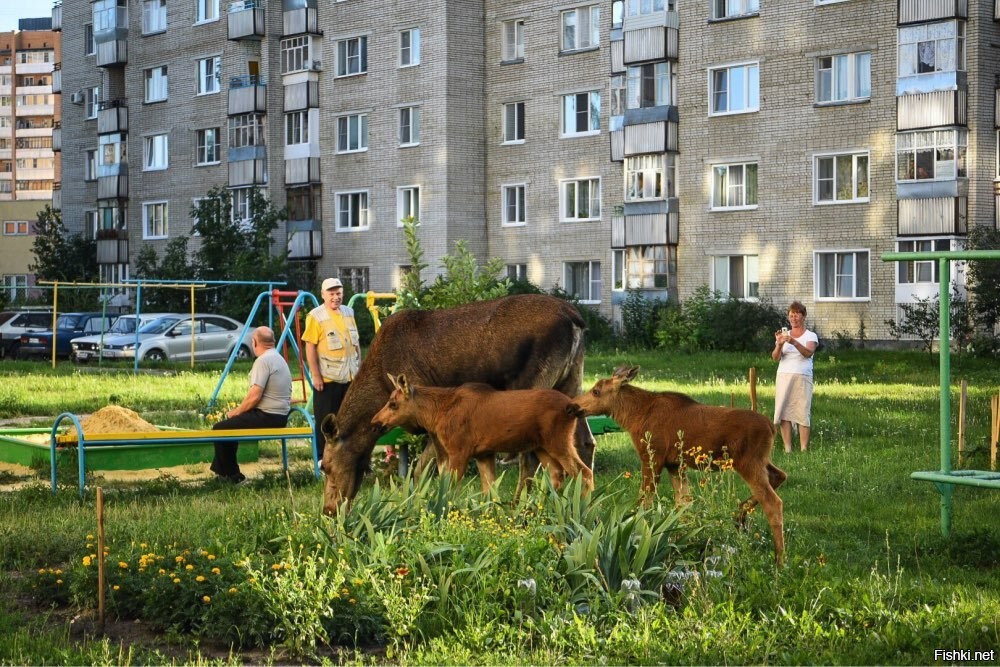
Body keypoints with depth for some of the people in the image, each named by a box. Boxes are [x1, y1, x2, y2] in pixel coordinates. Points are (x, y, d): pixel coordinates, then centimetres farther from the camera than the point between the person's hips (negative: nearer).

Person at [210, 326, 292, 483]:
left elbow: (255, 396, -21)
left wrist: (236, 411, -6)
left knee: (219, 429, -4)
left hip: (267, 417, -10)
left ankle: (232, 475, 2)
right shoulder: (279, 359, 15)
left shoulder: (263, 360, -15)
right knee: (231, 423, 25)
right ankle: (220, 470, 27)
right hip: (281, 417, 10)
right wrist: (240, 410, 16)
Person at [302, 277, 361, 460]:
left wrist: (359, 366, 14)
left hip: (350, 377, 6)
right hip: (327, 378, -6)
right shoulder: (315, 316, -9)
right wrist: (315, 375, -16)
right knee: (325, 420, 1)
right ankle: (324, 457, 9)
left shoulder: (348, 313, 11)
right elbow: (310, 347, -13)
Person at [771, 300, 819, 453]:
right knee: (783, 413, -5)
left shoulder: (810, 336, 7)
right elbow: (775, 357, 2)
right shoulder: (784, 334, 15)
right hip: (783, 377, 3)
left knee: (803, 413, -8)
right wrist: (779, 345, -19)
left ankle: (804, 450, -9)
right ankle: (787, 449, -4)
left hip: (802, 377, -3)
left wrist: (794, 342, -32)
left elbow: (808, 352, -15)